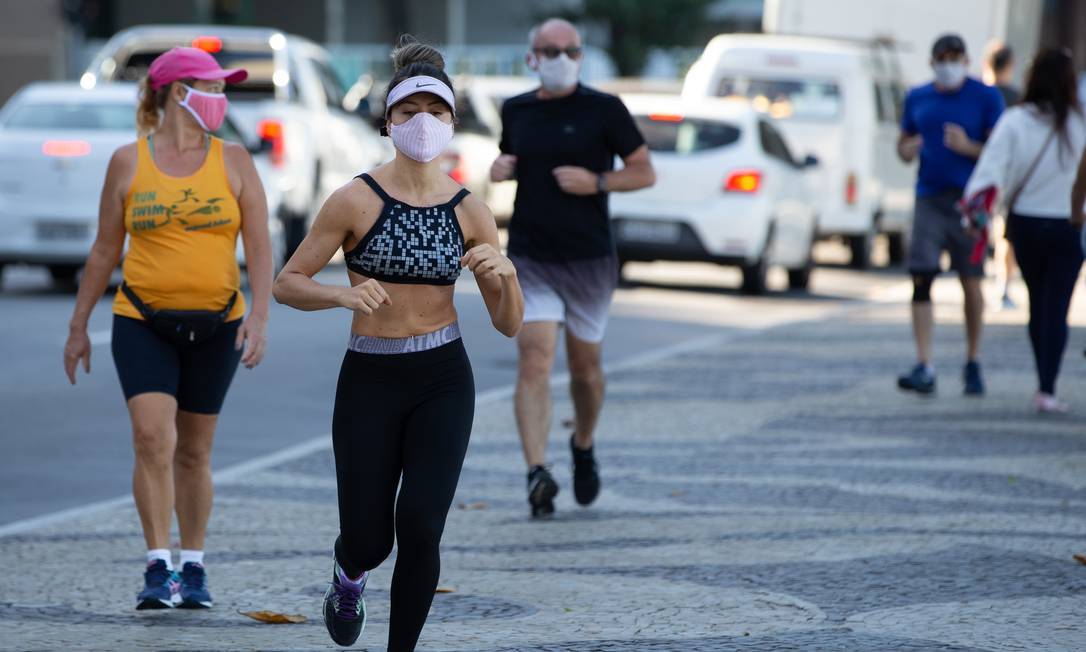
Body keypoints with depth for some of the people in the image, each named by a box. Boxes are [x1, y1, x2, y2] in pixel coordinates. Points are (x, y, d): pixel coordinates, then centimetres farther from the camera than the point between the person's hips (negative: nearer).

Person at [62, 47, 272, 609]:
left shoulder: (234, 162, 2)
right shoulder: (128, 163, 1)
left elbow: (259, 247, -2)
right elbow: (104, 251, 8)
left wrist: (259, 316, -15)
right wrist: (79, 327, 10)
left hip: (214, 326, 1)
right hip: (143, 323, -1)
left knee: (193, 451, 8)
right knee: (153, 438, -17)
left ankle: (193, 568, 20)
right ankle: (158, 569, -15)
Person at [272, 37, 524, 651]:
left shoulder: (470, 211, -1)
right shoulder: (356, 200, -9)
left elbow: (510, 323, 3)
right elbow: (287, 283, -4)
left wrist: (505, 273, -18)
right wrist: (344, 295, -23)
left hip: (443, 381, 1)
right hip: (370, 380, -1)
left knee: (420, 526, -15)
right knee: (370, 540, 4)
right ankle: (350, 574, 43)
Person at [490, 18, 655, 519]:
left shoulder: (604, 110, -3)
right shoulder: (515, 111, 7)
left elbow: (644, 172, 0)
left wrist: (597, 182, -16)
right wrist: (499, 170, 2)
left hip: (590, 259, -1)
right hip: (530, 260, 1)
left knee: (584, 365, 12)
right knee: (534, 363, -14)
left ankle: (583, 448, 40)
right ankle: (537, 474, -23)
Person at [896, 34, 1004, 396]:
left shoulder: (986, 98, 1)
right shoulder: (917, 98, 12)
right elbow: (903, 144, 20)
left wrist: (968, 147, -18)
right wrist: (908, 149, -3)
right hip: (929, 199, 3)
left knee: (971, 283, 3)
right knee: (921, 281, -8)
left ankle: (972, 364, 19)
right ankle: (924, 368, -11)